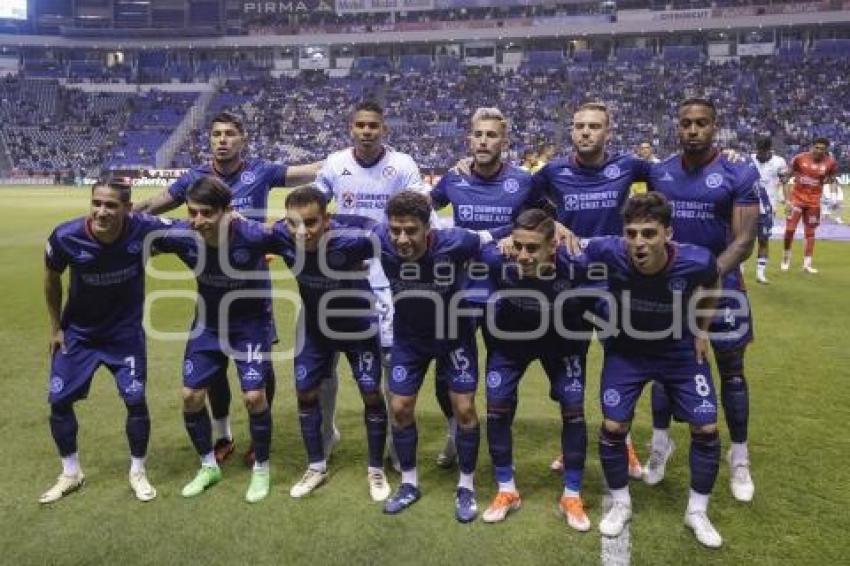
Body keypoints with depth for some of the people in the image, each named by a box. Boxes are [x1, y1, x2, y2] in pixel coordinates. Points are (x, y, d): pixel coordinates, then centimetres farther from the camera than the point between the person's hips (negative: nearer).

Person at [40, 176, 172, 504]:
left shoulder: (145, 229, -28)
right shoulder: (65, 237, -25)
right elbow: (52, 278, -3)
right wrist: (55, 327, 3)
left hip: (126, 330, -1)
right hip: (78, 331, 1)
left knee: (135, 400, -3)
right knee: (59, 401, 4)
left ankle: (138, 472, 21)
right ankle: (71, 474, 28)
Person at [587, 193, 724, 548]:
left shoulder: (696, 261, -30)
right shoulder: (607, 252, -34)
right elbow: (575, 271, -9)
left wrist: (702, 331, 0)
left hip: (681, 351, 1)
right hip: (626, 350, 0)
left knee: (706, 429, 2)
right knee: (613, 427, -4)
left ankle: (697, 512, 25)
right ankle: (620, 505, 22)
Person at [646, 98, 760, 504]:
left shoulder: (739, 173, -11)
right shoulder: (659, 172, 1)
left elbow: (744, 239, -15)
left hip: (720, 283, -3)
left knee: (731, 372, 8)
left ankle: (739, 458, 24)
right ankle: (660, 443, 28)